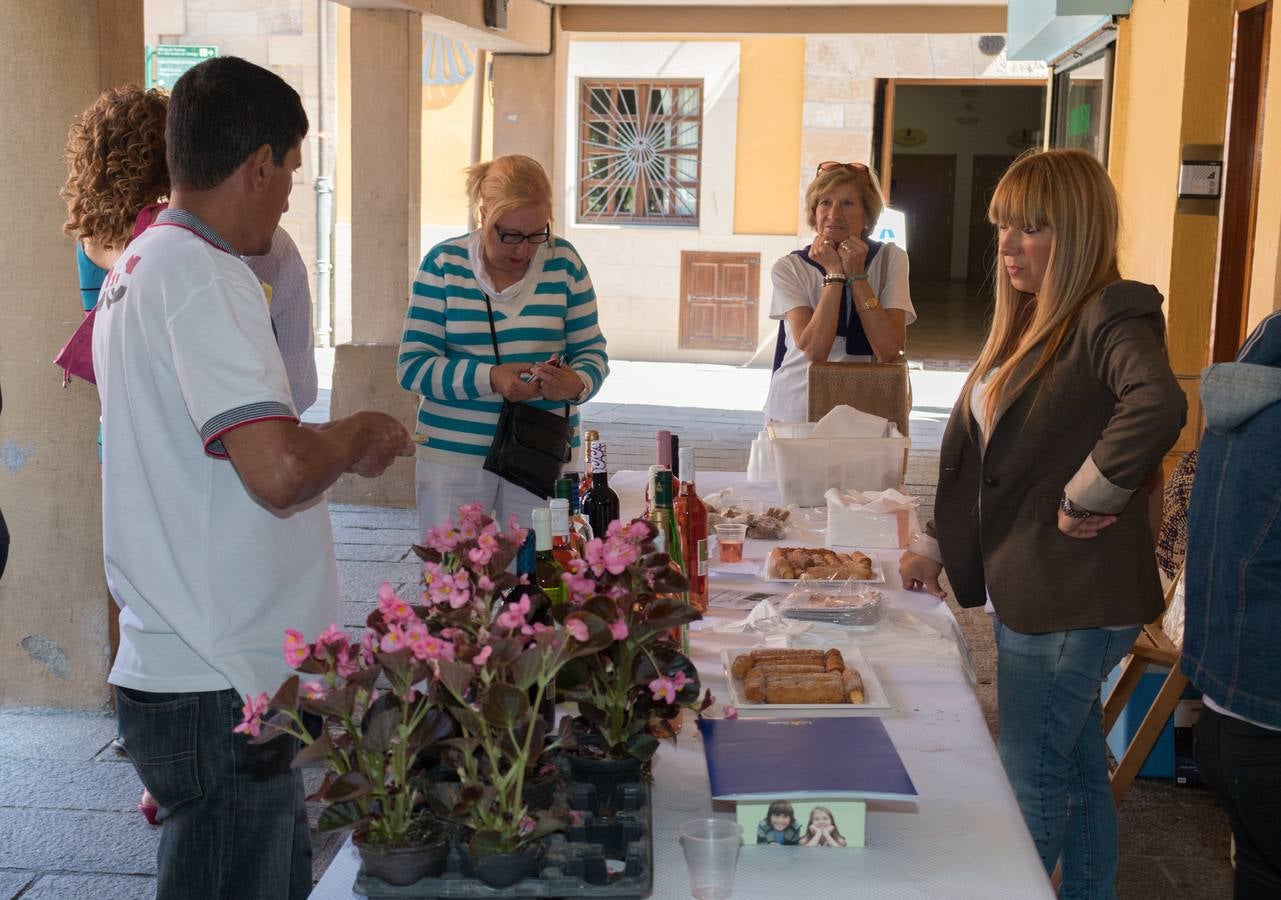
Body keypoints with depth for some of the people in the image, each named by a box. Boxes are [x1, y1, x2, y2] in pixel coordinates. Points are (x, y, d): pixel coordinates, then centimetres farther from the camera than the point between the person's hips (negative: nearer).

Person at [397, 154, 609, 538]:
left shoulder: (563, 262, 3)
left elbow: (592, 351, 6)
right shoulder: (444, 264, -2)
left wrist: (577, 384, -17)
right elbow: (412, 367, -6)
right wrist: (489, 378, -20)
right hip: (453, 455, -1)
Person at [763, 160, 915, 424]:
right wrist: (835, 273, -12)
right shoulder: (789, 268, 0)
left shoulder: (890, 259, 3)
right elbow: (814, 350, -14)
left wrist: (856, 274, -10)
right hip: (795, 412, 0)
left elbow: (889, 352, -9)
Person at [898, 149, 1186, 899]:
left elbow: (1156, 408, -37)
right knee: (1078, 773, 19)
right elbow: (977, 450, 18)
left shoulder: (1114, 317, -16)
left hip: (1074, 597, -9)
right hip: (1028, 590, 9)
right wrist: (936, 545, 13)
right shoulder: (1029, 324, 12)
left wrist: (1085, 499, -26)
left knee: (1031, 783, 4)